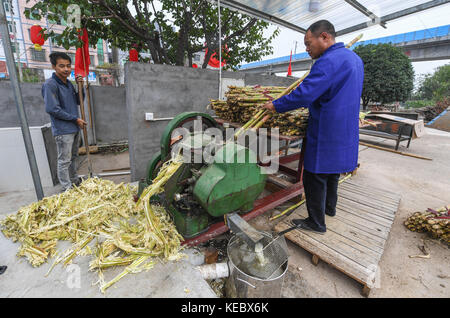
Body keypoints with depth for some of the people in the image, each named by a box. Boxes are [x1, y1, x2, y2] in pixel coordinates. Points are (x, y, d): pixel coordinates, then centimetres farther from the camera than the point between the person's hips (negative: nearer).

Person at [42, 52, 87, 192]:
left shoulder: (68, 83, 12)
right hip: (63, 130, -8)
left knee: (73, 157, 19)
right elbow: (52, 109, -18)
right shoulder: (50, 84, -13)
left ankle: (74, 181, 33)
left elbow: (78, 101, 17)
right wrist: (75, 119, -15)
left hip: (74, 128, 8)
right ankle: (67, 189, 10)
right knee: (64, 161, 0)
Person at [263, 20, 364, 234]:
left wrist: (275, 106, -13)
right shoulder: (354, 59, 16)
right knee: (332, 170, 23)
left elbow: (303, 94, -26)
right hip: (345, 131, 10)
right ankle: (330, 207, 42)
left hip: (326, 133, -10)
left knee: (315, 177, 1)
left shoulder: (328, 61, -18)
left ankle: (316, 223, 14)